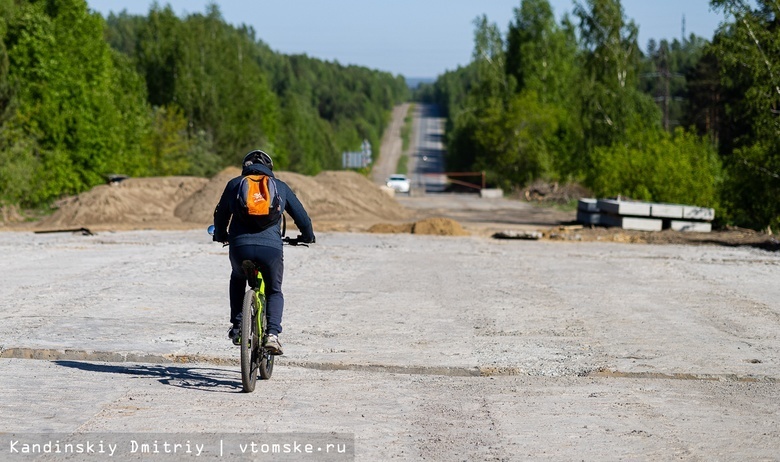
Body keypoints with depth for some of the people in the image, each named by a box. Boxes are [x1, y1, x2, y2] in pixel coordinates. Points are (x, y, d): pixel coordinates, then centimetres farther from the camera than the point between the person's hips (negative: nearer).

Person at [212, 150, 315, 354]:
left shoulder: (234, 184, 19)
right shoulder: (280, 186, 18)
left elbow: (220, 215, 29)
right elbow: (301, 216, 22)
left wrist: (221, 236, 49)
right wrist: (307, 236, 42)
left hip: (240, 246, 1)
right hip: (271, 247, -1)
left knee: (237, 279, 34)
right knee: (274, 292, 22)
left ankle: (237, 326, 23)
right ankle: (273, 334, -2)